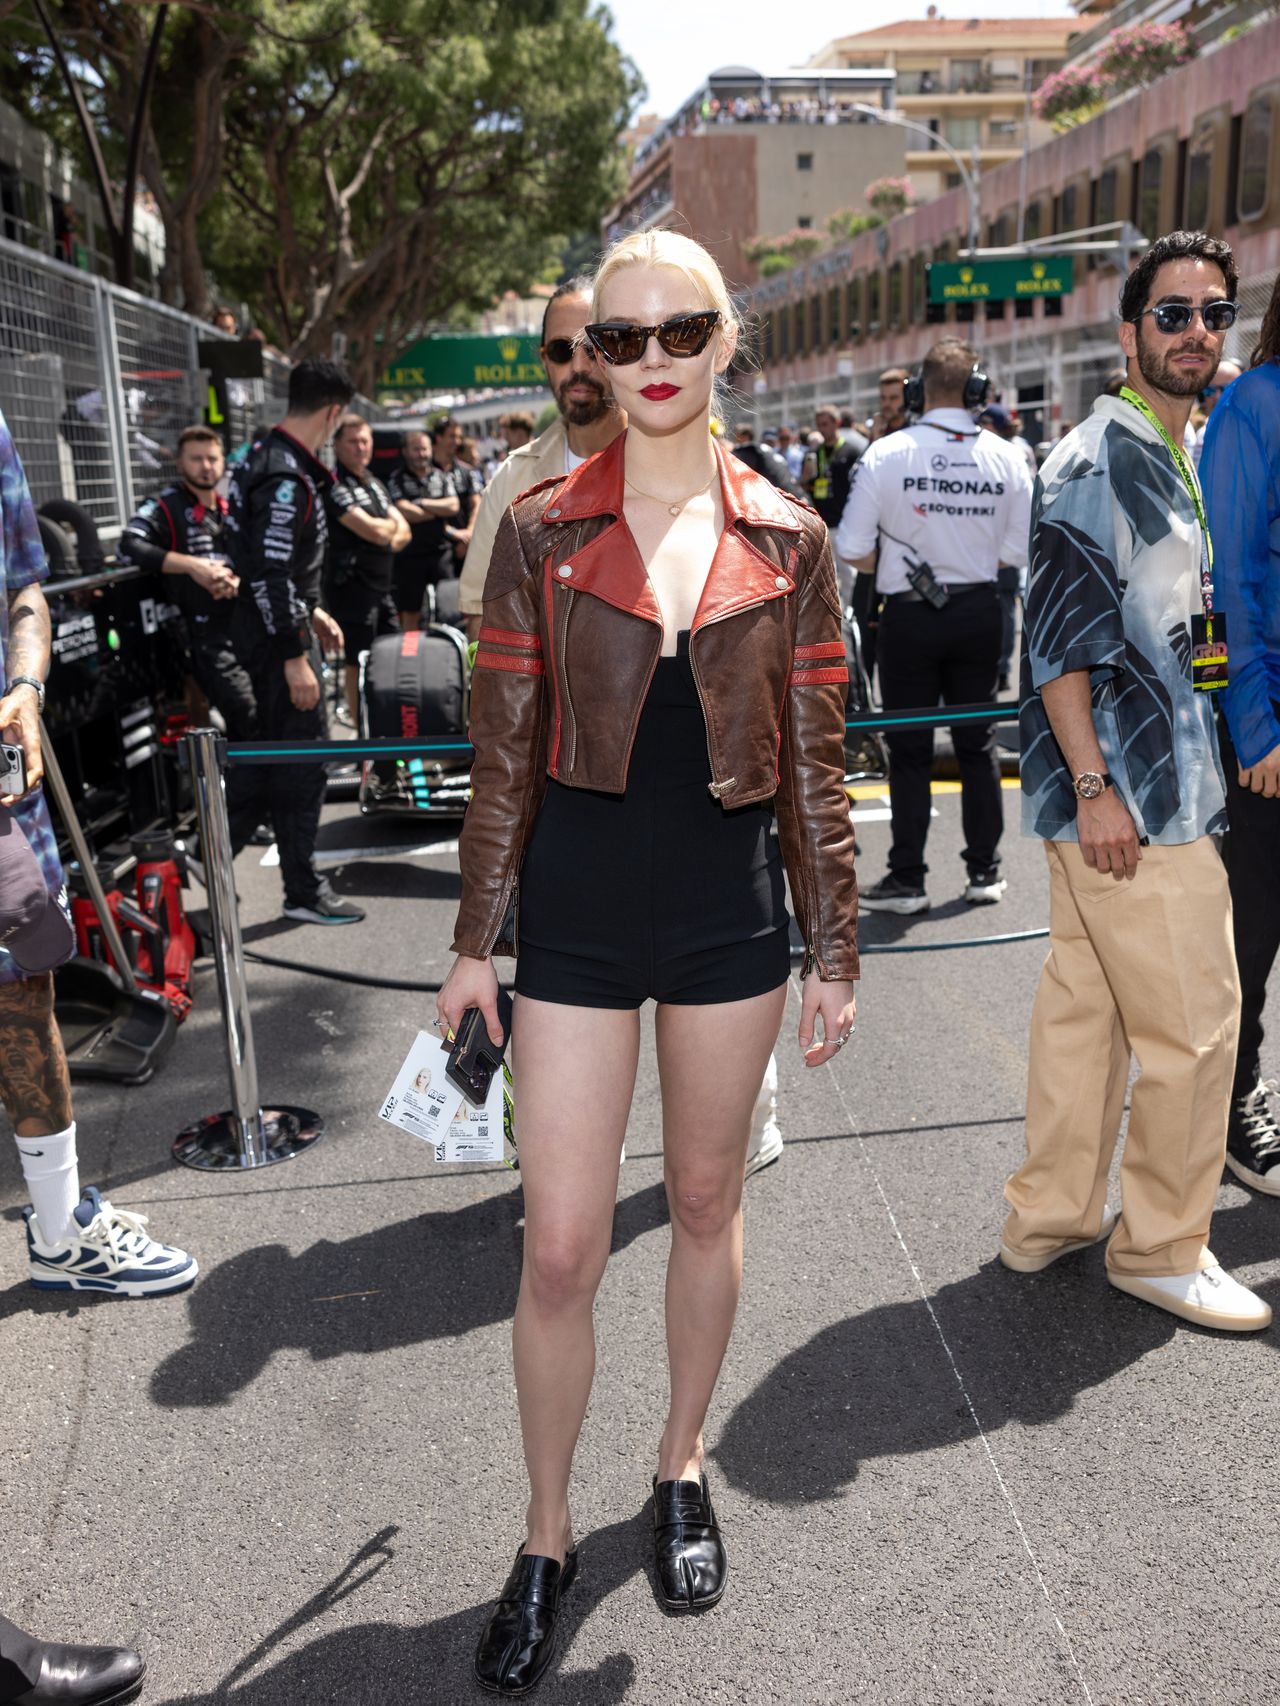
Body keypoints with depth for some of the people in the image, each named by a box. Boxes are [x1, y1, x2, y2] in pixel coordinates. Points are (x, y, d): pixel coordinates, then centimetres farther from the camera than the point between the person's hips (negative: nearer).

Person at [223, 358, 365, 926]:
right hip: (277, 634, -10)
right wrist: (295, 658, -24)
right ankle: (304, 893, 10)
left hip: (278, 623, 10)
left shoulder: (265, 456, 11)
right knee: (302, 759, -1)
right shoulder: (285, 478, -21)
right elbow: (270, 575, -25)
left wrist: (311, 610, 24)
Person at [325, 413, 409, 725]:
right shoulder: (334, 485, -13)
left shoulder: (374, 482, 15)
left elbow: (403, 531, 14)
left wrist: (394, 535, -9)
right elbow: (374, 530, -22)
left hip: (381, 584, 9)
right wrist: (392, 525, 0)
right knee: (360, 664, -2)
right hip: (351, 585, -9)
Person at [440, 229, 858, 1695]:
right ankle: (547, 1538, 25)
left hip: (729, 909, 1)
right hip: (576, 913, -1)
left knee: (706, 1200, 16)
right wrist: (478, 939, 1)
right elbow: (504, 753, 0)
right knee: (560, 1248, 1)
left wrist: (835, 949, 4)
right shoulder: (540, 533, -2)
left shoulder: (786, 542, 1)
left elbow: (811, 765, 3)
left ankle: (681, 1467, 40)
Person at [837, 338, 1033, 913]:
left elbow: (851, 548, -10)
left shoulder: (887, 453, -10)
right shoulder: (1006, 457, -2)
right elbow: (1020, 551, 2)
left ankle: (906, 879, 9)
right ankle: (984, 871, 19)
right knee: (977, 744, 13)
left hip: (909, 614, -2)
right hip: (979, 612, 3)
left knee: (909, 750, 5)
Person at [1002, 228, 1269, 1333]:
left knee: (1085, 1003, 14)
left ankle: (1051, 1216, 25)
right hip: (1129, 793, -9)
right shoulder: (1098, 460, -12)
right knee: (1193, 1023, -2)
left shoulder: (1170, 458, 18)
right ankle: (1162, 1248, 14)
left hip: (1158, 780, 9)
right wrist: (1096, 785, -22)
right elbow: (1058, 633, -19)